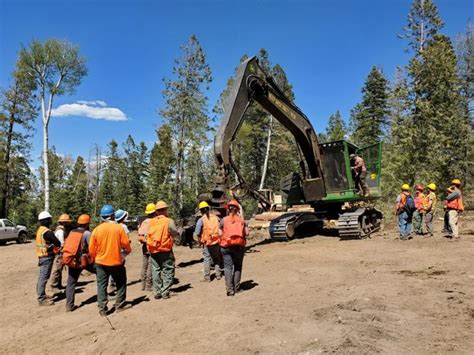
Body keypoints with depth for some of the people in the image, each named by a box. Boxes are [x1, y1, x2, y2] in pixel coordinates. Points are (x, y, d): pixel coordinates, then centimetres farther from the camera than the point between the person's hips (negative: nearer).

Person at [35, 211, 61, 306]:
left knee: (42, 276, 18)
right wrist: (58, 245, 4)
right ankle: (41, 299, -3)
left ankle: (41, 294, 29)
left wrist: (53, 245, 3)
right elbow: (57, 243, -17)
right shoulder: (47, 232, -21)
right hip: (47, 256, -10)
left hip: (42, 256, 10)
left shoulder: (40, 230, 11)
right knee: (44, 277, -6)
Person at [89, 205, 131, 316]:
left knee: (102, 285, 11)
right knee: (121, 283, 16)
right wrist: (128, 250, 15)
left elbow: (91, 249, -2)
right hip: (116, 261, -1)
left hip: (101, 262, 1)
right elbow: (125, 243, -7)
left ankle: (102, 308, 10)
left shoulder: (96, 230, -6)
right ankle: (119, 305, 18)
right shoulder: (119, 228, -11)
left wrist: (94, 258, 17)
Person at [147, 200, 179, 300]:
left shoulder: (151, 222, 1)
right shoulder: (169, 221, -10)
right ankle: (165, 292, 5)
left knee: (156, 271, 13)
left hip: (153, 251, 4)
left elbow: (147, 235, 2)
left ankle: (157, 292, 18)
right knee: (167, 271, 7)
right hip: (165, 250, -4)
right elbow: (175, 234, -3)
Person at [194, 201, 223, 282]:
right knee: (217, 258, 17)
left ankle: (207, 277, 7)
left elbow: (197, 233, -10)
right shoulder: (216, 217, 2)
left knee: (207, 259, 5)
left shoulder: (201, 220, -8)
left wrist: (200, 241, 5)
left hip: (207, 243, -3)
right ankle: (218, 275, 23)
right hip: (216, 242, 3)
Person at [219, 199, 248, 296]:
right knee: (238, 266, 15)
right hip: (239, 246, 1)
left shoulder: (223, 220, 0)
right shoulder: (241, 220, 2)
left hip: (226, 246, -1)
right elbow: (246, 233, -1)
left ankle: (229, 289, -6)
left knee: (228, 267, 2)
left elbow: (220, 234, -6)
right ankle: (236, 287, 16)